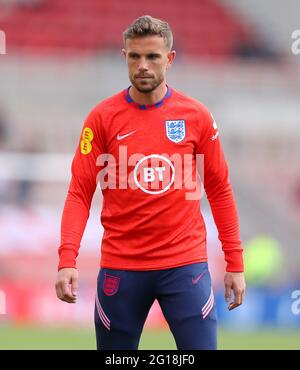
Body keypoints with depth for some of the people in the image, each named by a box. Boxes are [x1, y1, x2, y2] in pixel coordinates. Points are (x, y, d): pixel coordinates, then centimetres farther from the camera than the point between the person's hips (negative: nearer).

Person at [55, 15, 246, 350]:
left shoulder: (197, 116, 2)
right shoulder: (102, 117, 0)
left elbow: (220, 190, 8)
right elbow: (80, 193, -2)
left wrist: (235, 263, 5)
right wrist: (67, 260, -14)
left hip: (185, 263, 0)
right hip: (120, 267, 0)